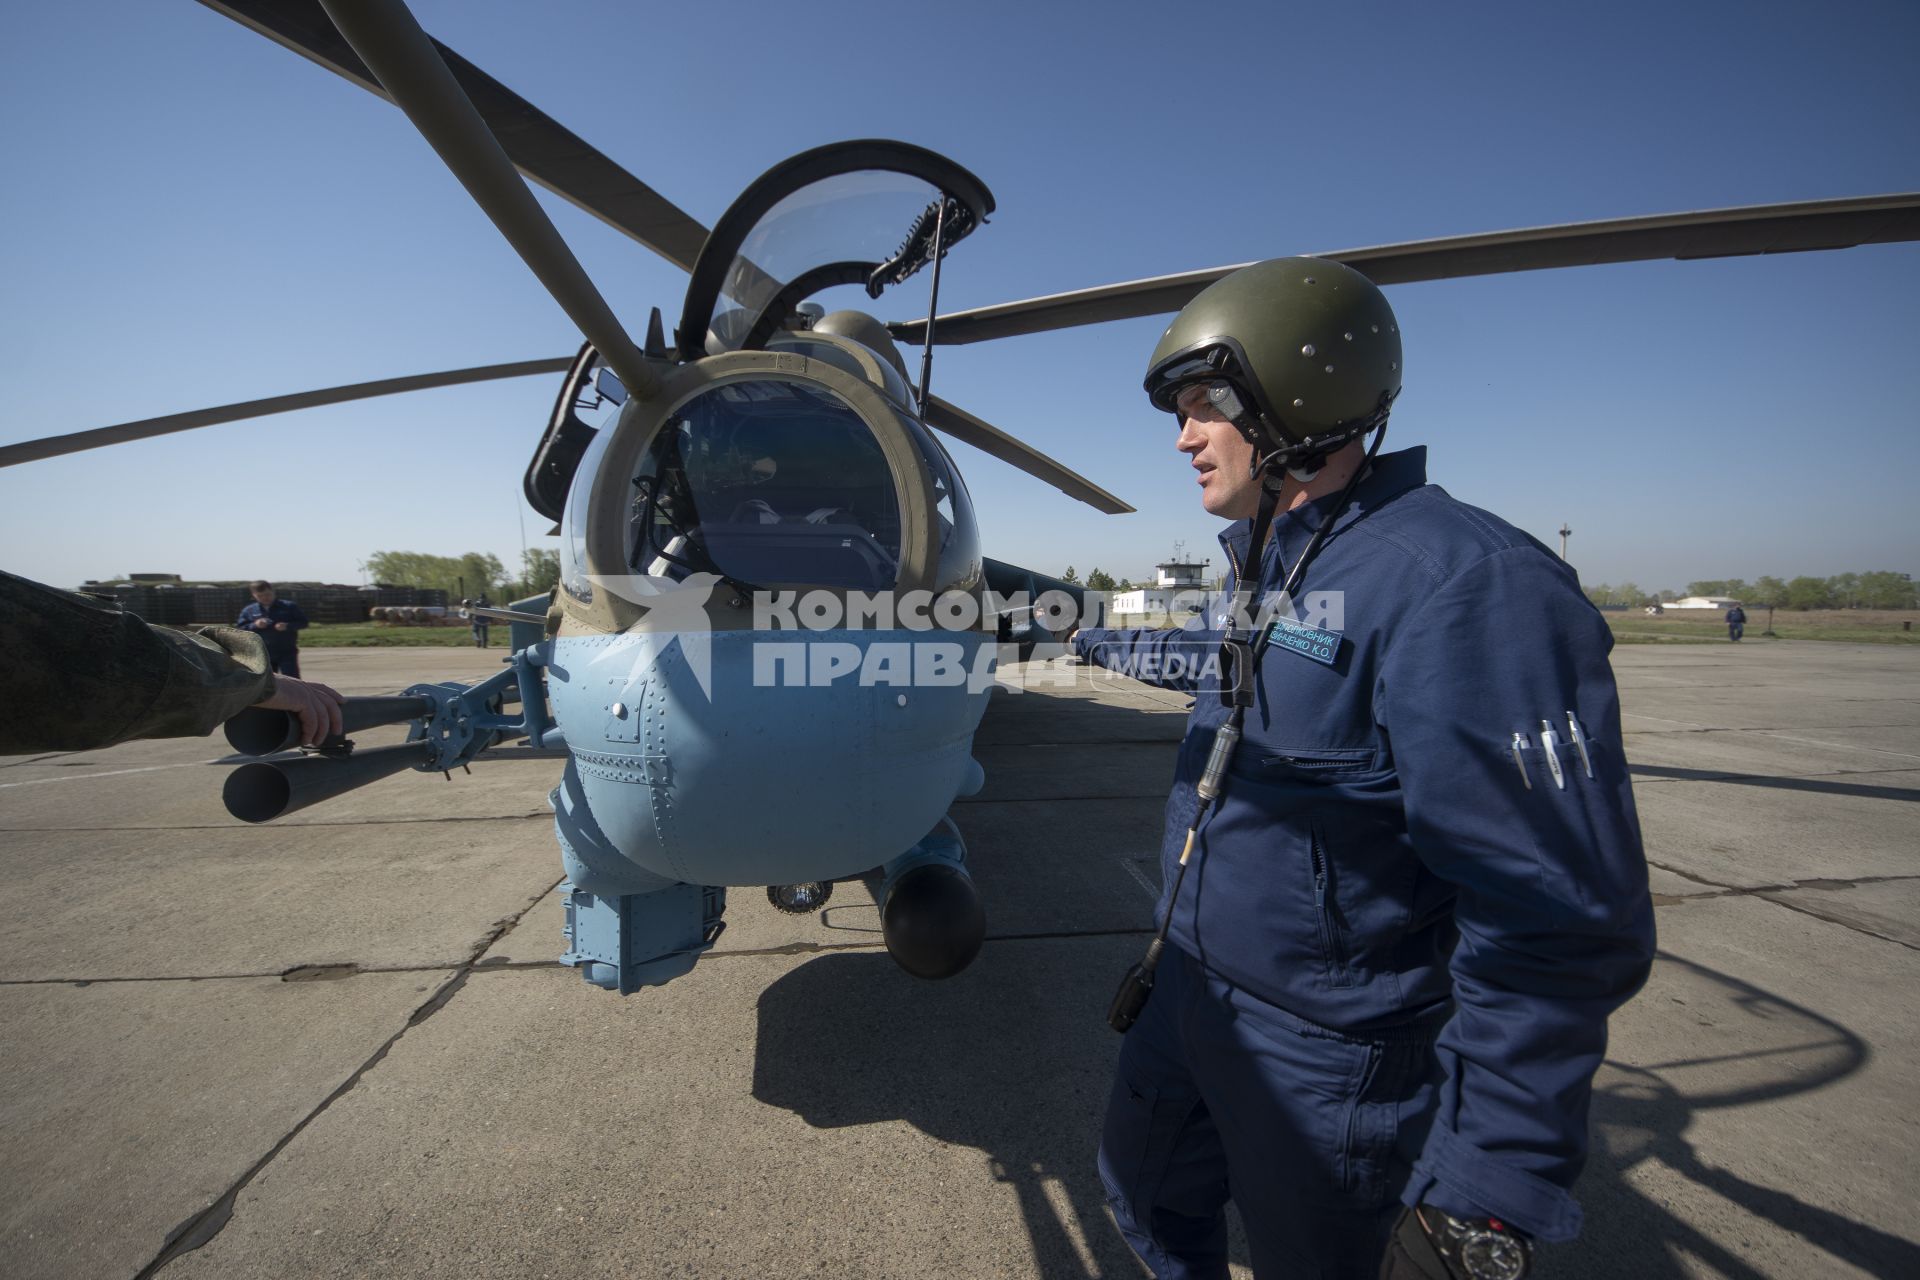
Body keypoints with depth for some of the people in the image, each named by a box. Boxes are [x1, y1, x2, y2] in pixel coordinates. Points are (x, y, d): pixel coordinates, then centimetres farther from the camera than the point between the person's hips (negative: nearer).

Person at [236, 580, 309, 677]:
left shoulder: (289, 607, 1)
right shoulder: (248, 611, 8)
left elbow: (303, 622, 0)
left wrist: (288, 626, -18)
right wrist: (254, 625, -12)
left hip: (287, 653, -3)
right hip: (262, 655, 3)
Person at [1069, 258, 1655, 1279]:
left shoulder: (1459, 583, -26)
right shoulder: (1271, 566, 4)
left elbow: (1557, 923, -27)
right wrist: (1111, 645, 41)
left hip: (1329, 1064, -8)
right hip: (1192, 994, 8)